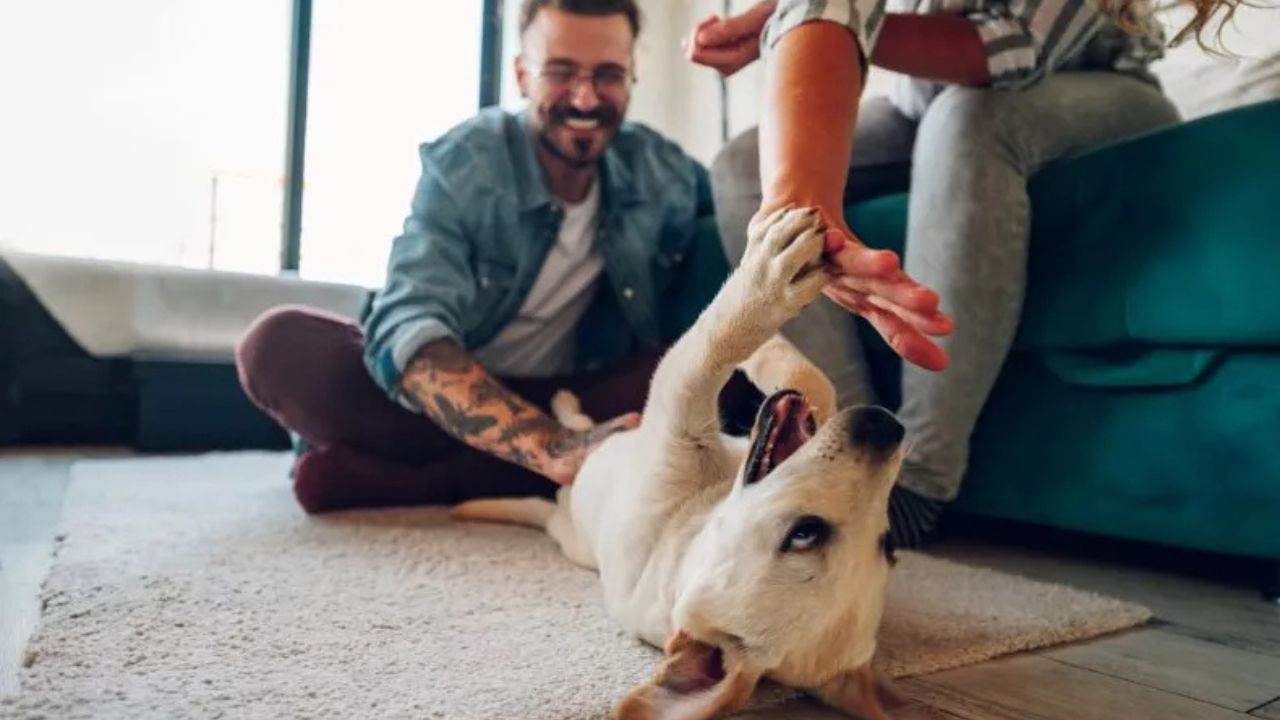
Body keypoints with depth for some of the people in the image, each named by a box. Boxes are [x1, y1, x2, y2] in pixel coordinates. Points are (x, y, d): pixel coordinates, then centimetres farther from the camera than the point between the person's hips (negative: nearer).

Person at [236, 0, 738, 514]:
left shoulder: (660, 171, -6)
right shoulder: (460, 166, -18)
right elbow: (407, 330, -31)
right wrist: (555, 450, -46)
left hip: (565, 403, 3)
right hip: (441, 404, -3)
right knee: (282, 344, -25)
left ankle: (403, 479, -23)